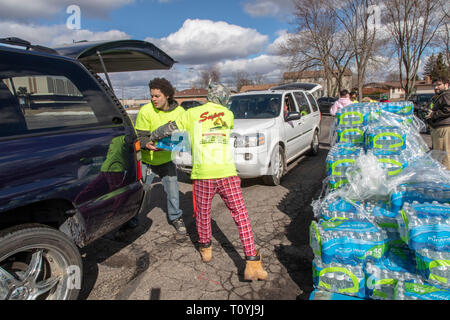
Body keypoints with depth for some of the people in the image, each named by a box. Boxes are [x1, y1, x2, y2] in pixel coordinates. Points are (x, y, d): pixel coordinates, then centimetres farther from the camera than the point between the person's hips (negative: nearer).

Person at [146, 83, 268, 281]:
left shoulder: (192, 114, 8)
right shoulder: (229, 115, 14)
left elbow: (169, 129, 10)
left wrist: (152, 138, 29)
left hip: (202, 174, 0)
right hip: (227, 173, 1)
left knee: (202, 212, 21)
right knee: (240, 215, 6)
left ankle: (205, 249, 39)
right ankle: (252, 263, 5)